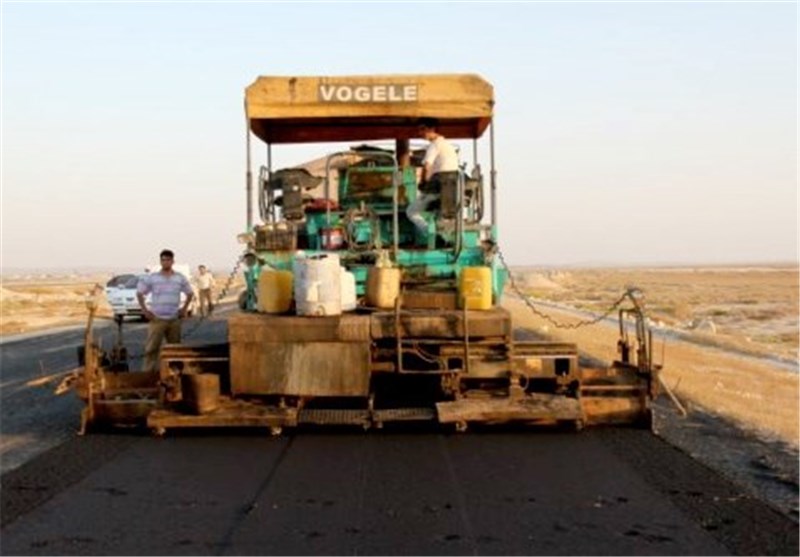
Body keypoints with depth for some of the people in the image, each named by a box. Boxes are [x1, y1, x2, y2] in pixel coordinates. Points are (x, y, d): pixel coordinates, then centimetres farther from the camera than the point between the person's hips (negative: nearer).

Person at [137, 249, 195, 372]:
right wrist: (144, 310, -1)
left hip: (174, 319, 3)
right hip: (157, 319, -3)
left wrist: (184, 309, 8)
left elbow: (190, 294, 18)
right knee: (152, 348, -7)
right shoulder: (151, 278, -1)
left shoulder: (180, 278, 6)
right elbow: (139, 293, 6)